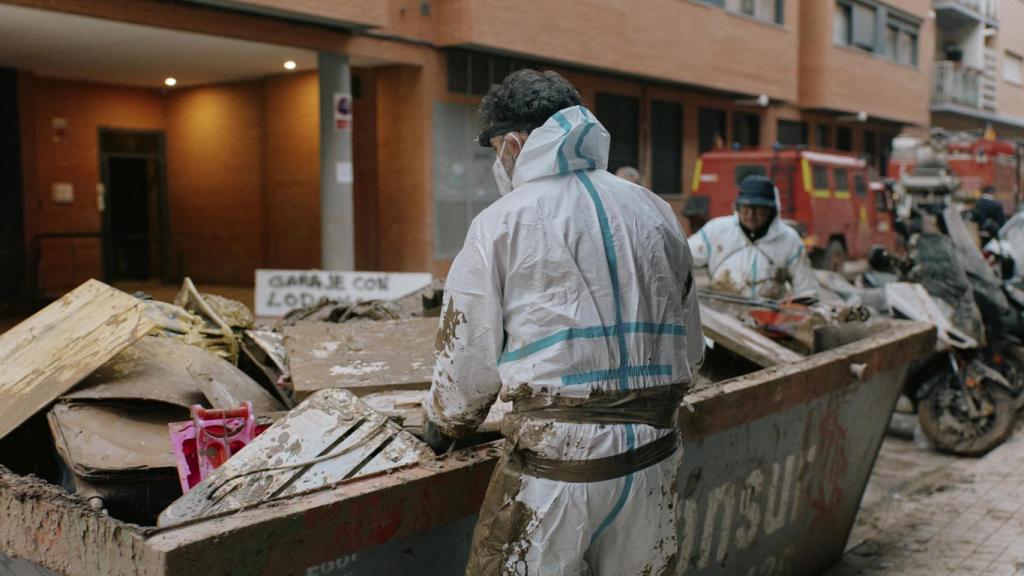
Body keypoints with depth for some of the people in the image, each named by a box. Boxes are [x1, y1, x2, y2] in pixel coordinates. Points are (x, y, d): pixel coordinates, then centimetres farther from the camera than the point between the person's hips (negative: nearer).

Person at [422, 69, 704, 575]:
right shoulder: (656, 213, 10)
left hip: (556, 461, -5)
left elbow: (469, 358, 1)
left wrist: (444, 424, 20)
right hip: (653, 457, 5)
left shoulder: (500, 223, -4)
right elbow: (690, 348, 14)